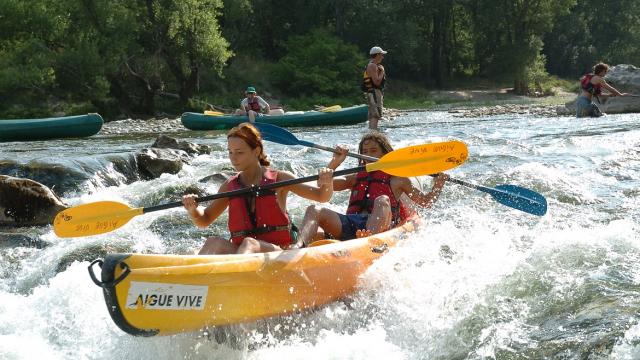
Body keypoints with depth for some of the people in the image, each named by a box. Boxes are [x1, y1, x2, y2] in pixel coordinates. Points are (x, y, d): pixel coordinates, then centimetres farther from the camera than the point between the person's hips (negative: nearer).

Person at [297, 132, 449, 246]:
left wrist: (438, 185, 5)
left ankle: (369, 240, -67)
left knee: (382, 200, -35)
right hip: (350, 222, 3)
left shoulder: (397, 179, 24)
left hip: (378, 226, -3)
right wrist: (336, 162, 12)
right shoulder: (357, 178, 33)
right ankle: (299, 247, -53)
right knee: (314, 210, -21)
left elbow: (426, 202, 23)